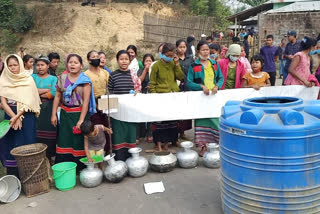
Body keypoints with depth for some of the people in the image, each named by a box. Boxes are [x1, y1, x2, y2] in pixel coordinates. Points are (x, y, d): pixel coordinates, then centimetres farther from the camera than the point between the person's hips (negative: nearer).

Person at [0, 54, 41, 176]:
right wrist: (13, 116, -13)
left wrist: (18, 116, -16)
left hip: (26, 116, -2)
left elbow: (29, 101, -6)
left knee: (26, 144, -2)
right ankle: (12, 178, 11)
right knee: (10, 145, 2)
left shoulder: (28, 79, 0)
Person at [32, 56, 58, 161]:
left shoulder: (53, 79, 7)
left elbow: (54, 94, -8)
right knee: (36, 133, -2)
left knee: (49, 134, -1)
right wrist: (47, 90, -8)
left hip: (49, 110, -1)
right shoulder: (32, 77, 12)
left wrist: (38, 92, -7)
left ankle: (49, 156, 11)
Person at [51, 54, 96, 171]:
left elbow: (86, 100, -11)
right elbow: (57, 96, 9)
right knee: (64, 141, 5)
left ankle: (80, 167, 16)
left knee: (79, 142, 2)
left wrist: (81, 120, -16)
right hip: (65, 114, 4)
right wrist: (53, 114, 4)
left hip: (79, 113, -3)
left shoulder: (85, 80, -6)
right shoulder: (62, 78, 6)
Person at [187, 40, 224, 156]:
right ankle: (203, 145, 3)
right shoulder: (193, 66, 2)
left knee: (215, 119, 0)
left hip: (214, 97, 3)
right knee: (202, 120, -4)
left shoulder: (215, 64, 13)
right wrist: (202, 87, -16)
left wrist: (217, 86, -7)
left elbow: (221, 78, 13)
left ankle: (216, 142, 11)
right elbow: (189, 82, -3)